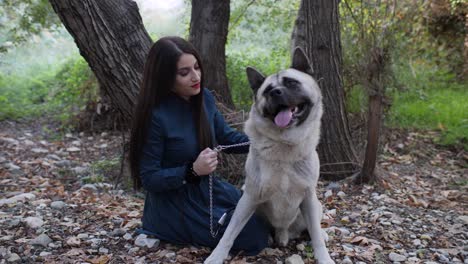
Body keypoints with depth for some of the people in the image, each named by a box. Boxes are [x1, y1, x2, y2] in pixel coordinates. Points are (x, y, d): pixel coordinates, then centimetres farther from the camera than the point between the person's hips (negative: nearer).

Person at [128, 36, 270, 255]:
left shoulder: (204, 98, -6)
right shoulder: (155, 116, -25)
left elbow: (227, 137, 7)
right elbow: (149, 179, -20)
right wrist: (192, 170, -32)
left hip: (207, 188, 7)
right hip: (176, 204, -7)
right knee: (254, 235, -10)